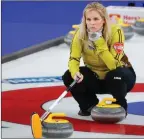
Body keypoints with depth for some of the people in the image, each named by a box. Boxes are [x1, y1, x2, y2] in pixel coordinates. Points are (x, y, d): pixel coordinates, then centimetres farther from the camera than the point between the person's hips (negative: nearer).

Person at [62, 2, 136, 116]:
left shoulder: (115, 31, -28)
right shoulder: (81, 33, -17)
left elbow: (113, 65, -33)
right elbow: (73, 59, -21)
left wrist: (100, 43, -39)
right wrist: (75, 73, -42)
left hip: (119, 76, -4)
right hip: (96, 77, 4)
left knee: (117, 74, -38)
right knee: (69, 76, -20)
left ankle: (120, 107, -8)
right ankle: (90, 105, 5)